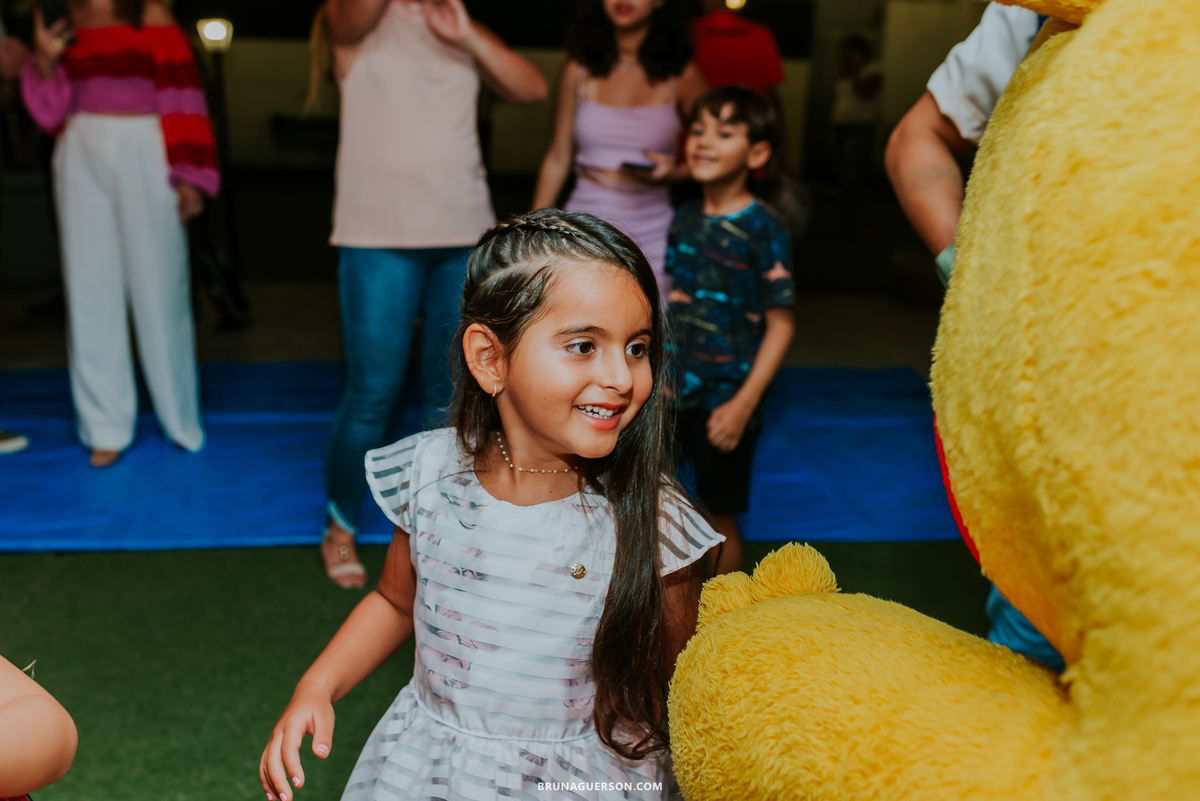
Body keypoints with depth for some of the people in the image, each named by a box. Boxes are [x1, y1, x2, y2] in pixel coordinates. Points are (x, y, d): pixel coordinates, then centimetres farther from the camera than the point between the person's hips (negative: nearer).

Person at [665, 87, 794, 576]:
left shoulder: (762, 228, -13)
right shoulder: (685, 219, 4)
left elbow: (780, 325, -14)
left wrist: (744, 404, -18)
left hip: (725, 401, -6)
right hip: (673, 392, 6)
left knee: (718, 520, 7)